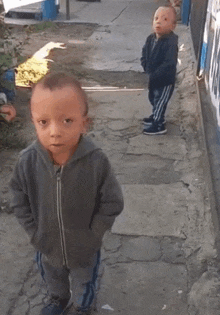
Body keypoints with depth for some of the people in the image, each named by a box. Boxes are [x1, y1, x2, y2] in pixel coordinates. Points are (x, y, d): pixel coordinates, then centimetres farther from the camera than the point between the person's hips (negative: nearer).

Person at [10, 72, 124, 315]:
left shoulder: (97, 162, -32)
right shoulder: (27, 161, -25)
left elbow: (112, 204, -19)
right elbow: (19, 202, -9)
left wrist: (91, 236, -16)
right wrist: (35, 234, -9)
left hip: (84, 248, -2)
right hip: (47, 245, 2)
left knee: (83, 284, 29)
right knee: (53, 279, 34)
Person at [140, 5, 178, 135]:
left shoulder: (171, 43, -28)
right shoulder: (151, 38, -5)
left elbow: (169, 64, -30)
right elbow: (144, 55, 8)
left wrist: (154, 76, -26)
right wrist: (147, 69, -5)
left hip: (165, 80, -8)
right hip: (153, 79, 8)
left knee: (160, 101, 5)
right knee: (153, 98, 25)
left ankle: (159, 125, 22)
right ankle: (157, 116, 48)